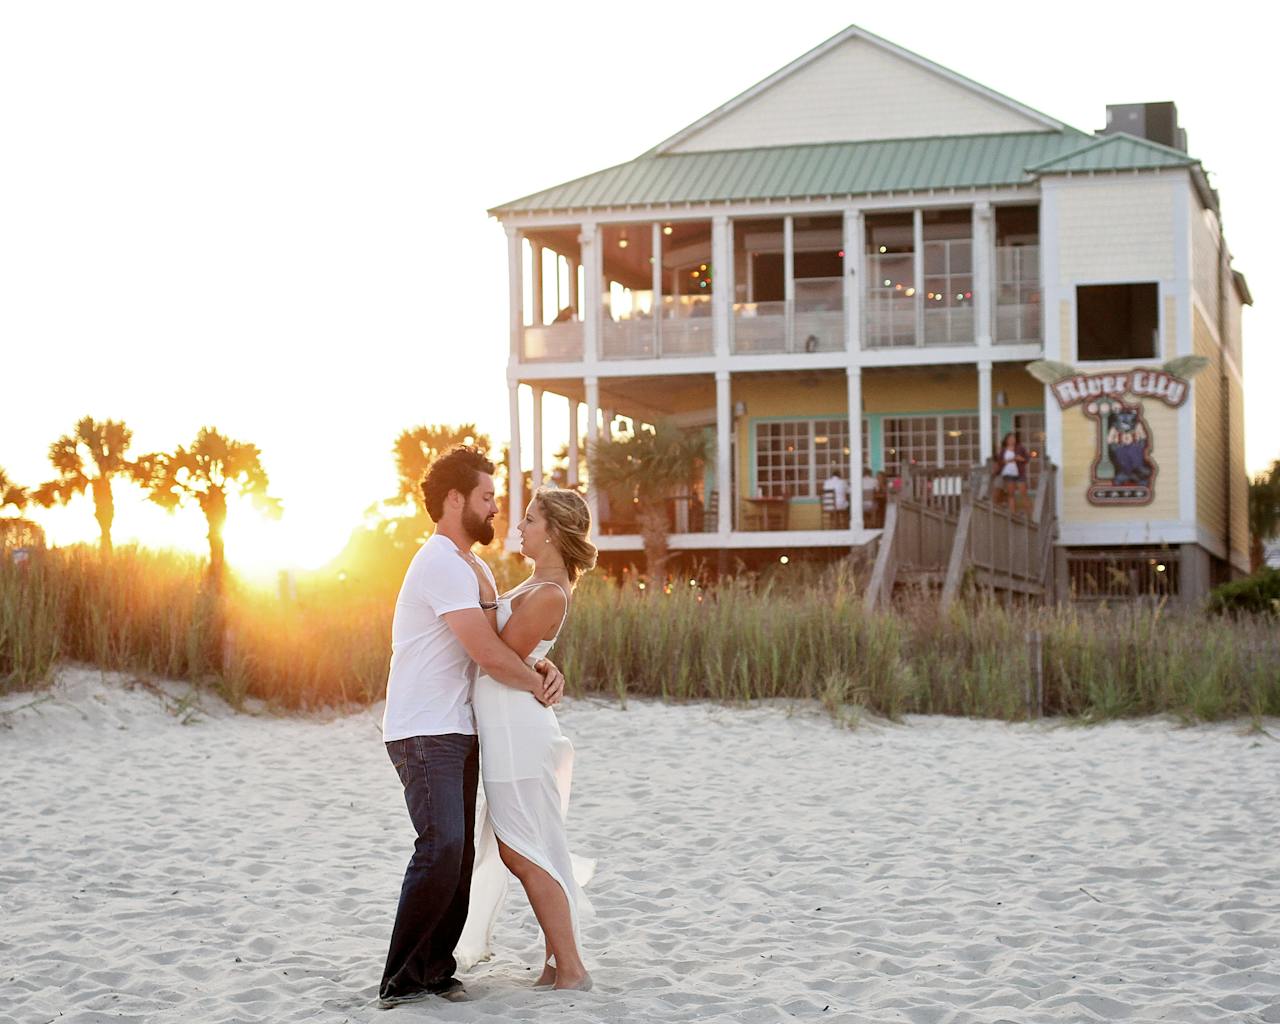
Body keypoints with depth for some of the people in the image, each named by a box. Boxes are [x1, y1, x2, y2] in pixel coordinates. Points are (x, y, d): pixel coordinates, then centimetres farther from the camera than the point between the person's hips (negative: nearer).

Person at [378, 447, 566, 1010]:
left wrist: (542, 666, 2)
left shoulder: (472, 566, 19)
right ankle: (401, 980, -14)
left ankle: (435, 969, 11)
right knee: (442, 848, -19)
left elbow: (507, 641, 23)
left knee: (460, 855, 6)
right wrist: (538, 685, -4)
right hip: (423, 735, -10)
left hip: (457, 732, 10)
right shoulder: (442, 564, -15)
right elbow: (489, 655, -20)